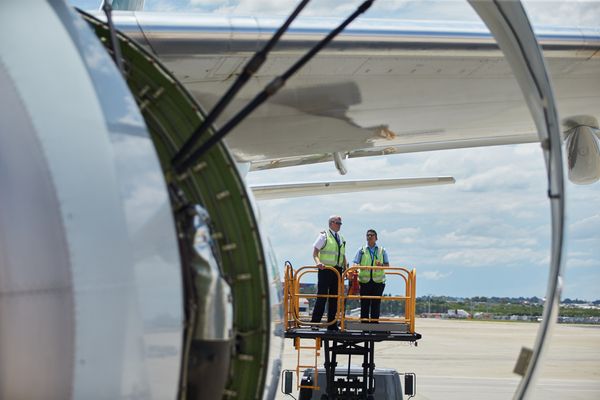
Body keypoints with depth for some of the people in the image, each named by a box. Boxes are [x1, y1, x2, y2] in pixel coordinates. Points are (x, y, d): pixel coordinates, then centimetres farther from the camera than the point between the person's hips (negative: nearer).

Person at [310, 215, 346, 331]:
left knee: (334, 297, 7)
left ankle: (332, 324, 11)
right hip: (325, 269, -6)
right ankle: (315, 322, -6)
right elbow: (315, 251, -7)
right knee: (322, 296, -9)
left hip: (337, 270, 6)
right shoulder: (324, 235, 0)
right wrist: (318, 262, -25)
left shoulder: (341, 238, 19)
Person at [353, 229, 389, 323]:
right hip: (365, 280, 0)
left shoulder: (382, 251, 14)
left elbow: (387, 265, 11)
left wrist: (381, 265, -10)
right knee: (364, 303, -3)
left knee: (376, 303, -2)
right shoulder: (361, 250, 13)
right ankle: (364, 322, 1)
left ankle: (374, 322, 2)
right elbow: (355, 263, 5)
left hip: (378, 280, 0)